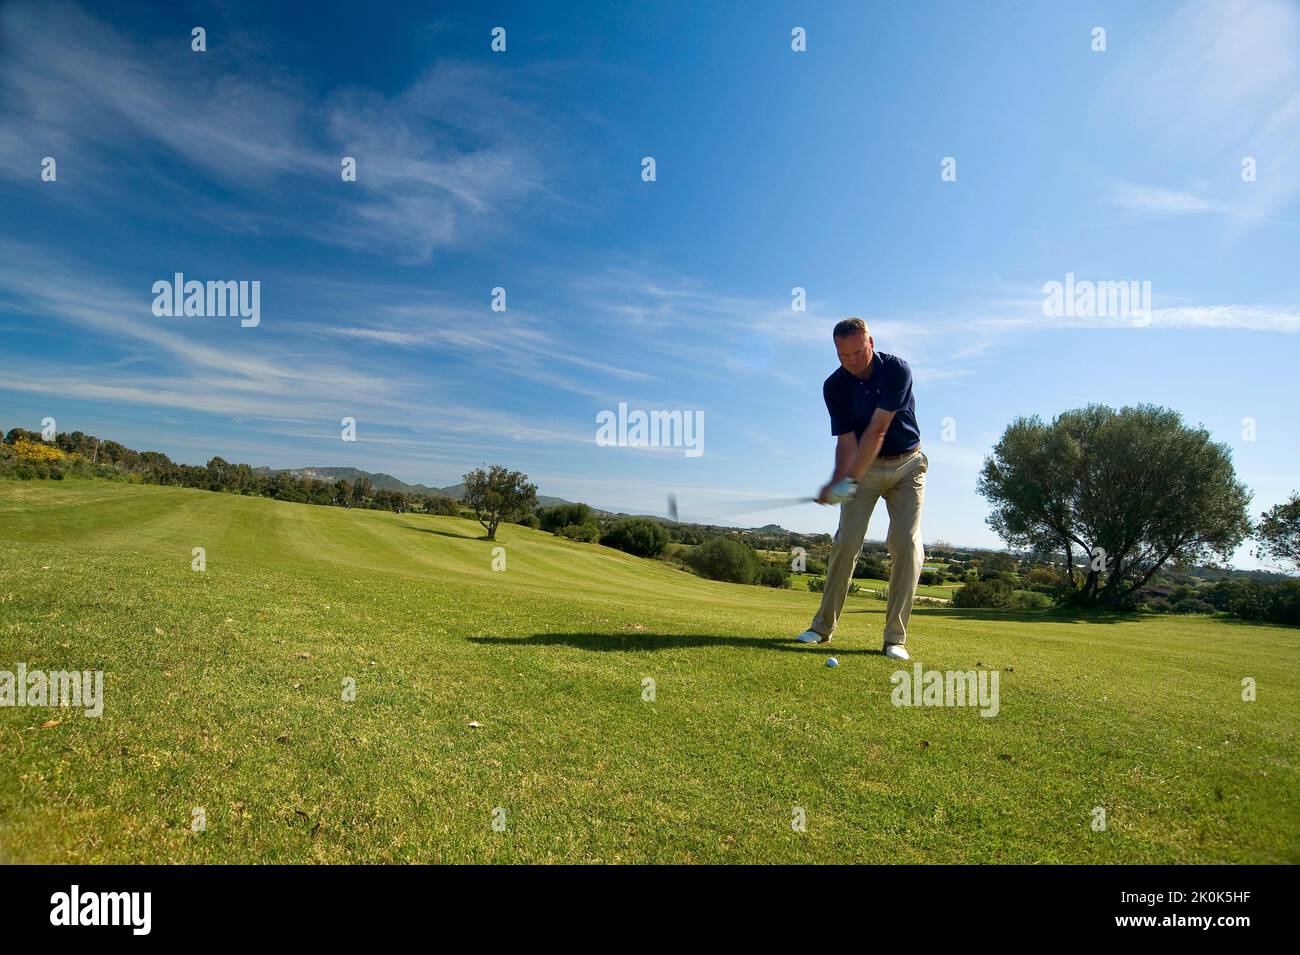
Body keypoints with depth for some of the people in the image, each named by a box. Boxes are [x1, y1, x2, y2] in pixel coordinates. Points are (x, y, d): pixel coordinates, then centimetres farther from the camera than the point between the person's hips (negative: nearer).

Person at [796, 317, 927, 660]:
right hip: (864, 466, 2)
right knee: (846, 541, -5)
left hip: (906, 465, -2)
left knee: (907, 544, -12)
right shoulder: (834, 386, -10)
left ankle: (895, 637, -6)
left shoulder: (896, 369, -19)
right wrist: (838, 481, -32)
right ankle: (823, 625, 6)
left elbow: (877, 430, -26)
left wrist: (850, 479, -31)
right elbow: (846, 440, -14)